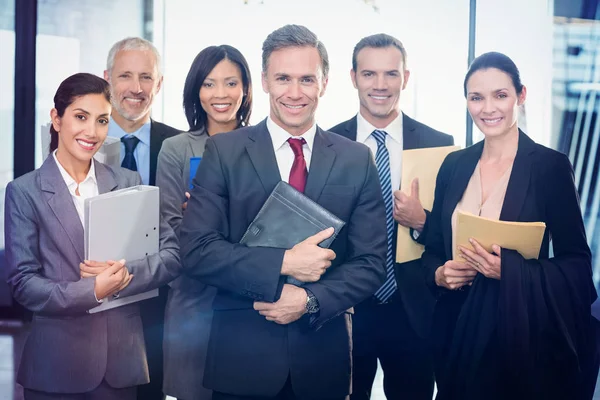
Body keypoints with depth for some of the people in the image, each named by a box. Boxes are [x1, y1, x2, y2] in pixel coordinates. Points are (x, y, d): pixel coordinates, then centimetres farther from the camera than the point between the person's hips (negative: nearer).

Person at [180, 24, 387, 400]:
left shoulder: (356, 160, 2)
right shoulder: (224, 151, -3)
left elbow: (370, 263, 0)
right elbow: (197, 250, -10)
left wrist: (310, 300, -15)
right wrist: (283, 262, -19)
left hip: (323, 356, 2)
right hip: (242, 355, -1)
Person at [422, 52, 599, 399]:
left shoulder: (551, 166, -9)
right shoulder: (454, 166, 6)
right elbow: (433, 248, 13)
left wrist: (508, 270, -22)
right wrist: (440, 274, -8)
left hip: (524, 333, -4)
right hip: (460, 328, 4)